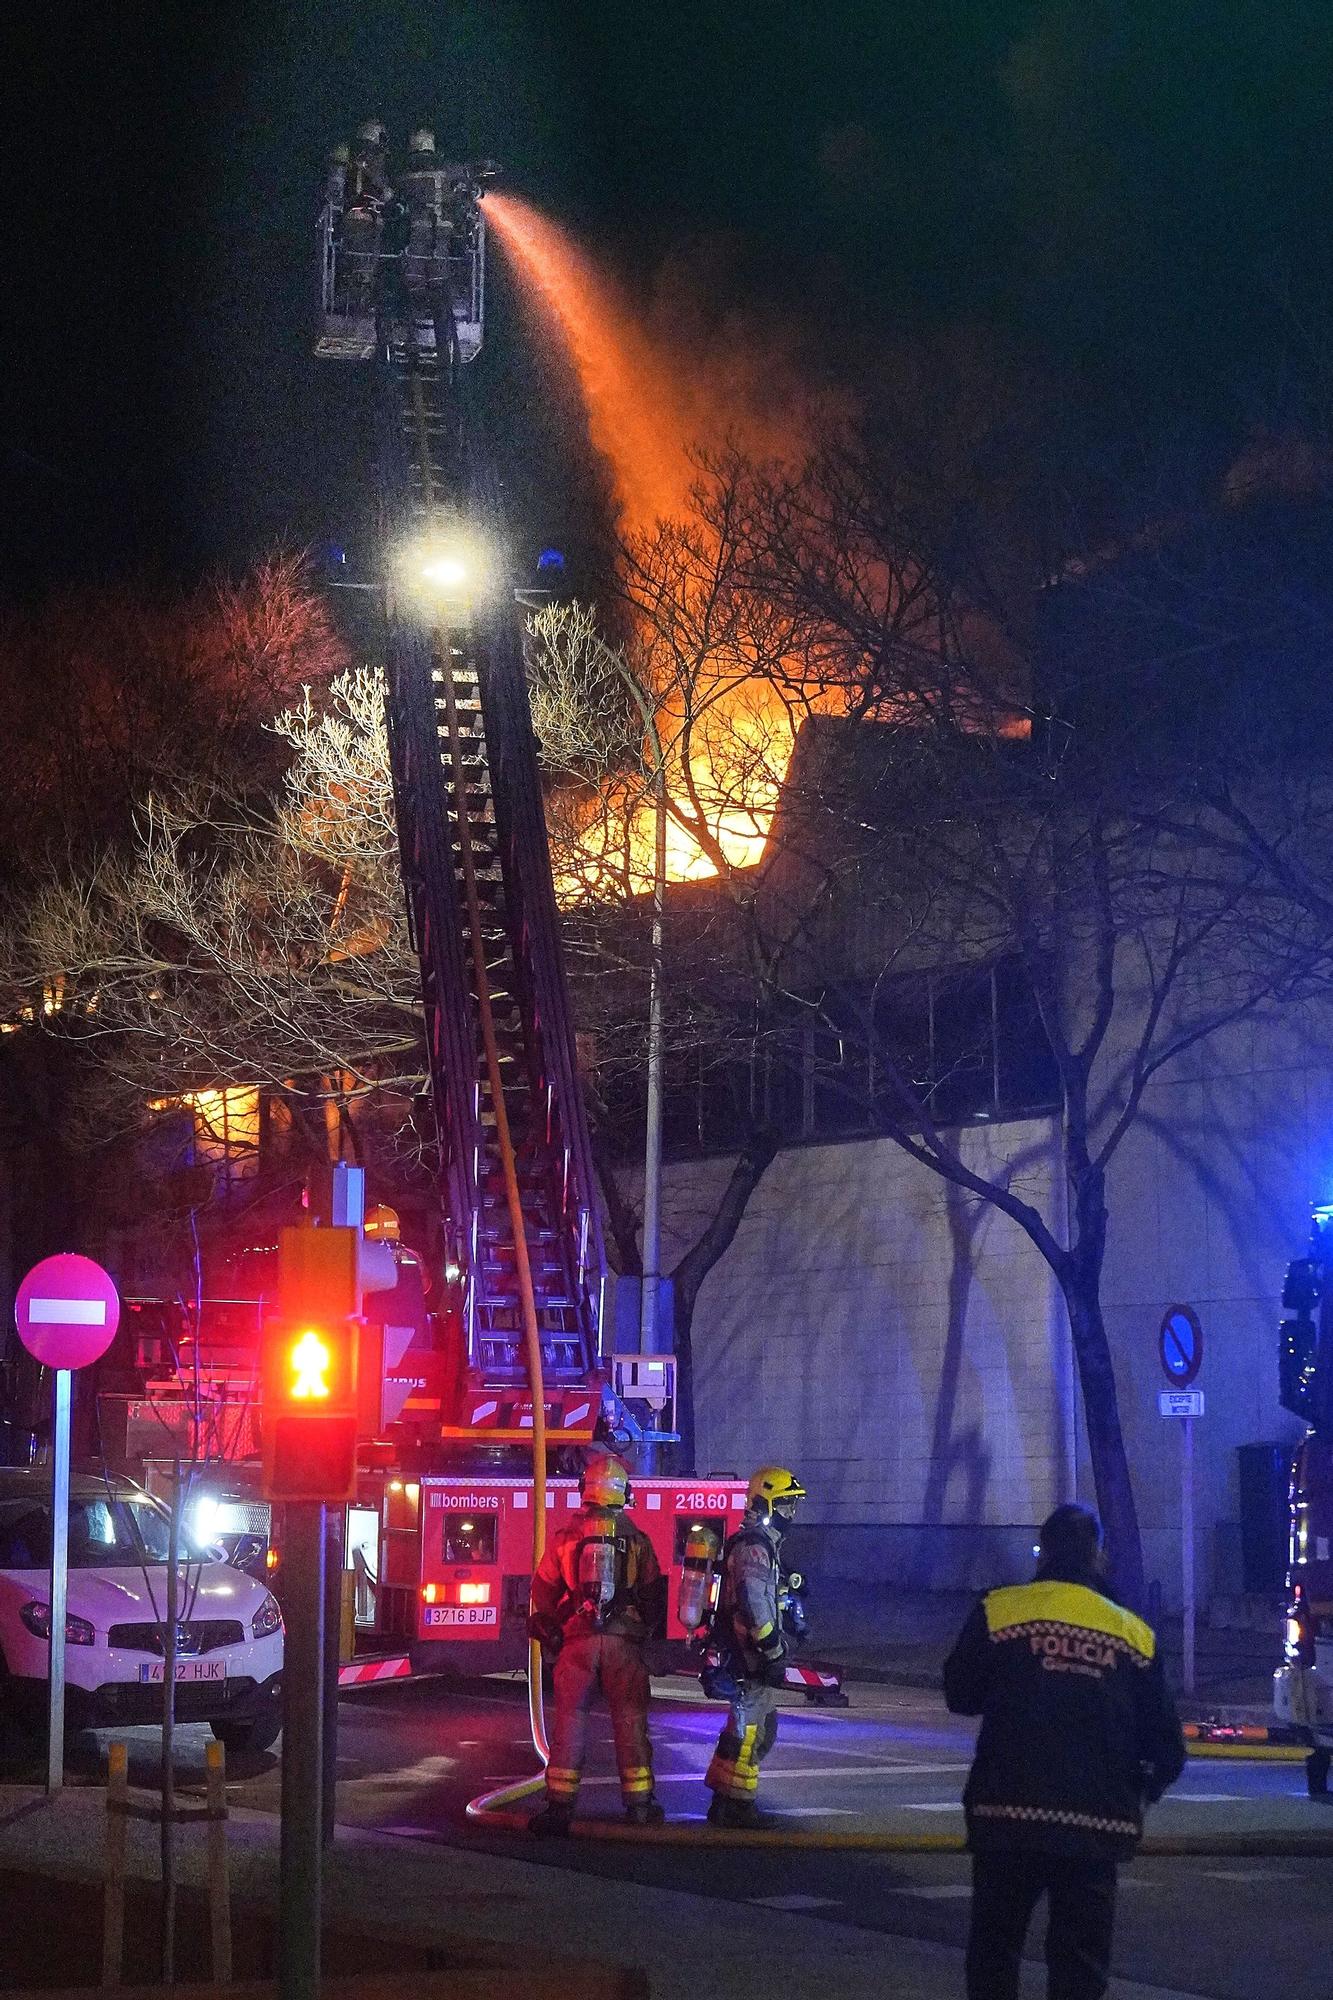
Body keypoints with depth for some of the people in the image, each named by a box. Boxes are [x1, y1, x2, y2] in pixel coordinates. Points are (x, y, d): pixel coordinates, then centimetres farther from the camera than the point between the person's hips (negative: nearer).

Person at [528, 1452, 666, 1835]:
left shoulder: (565, 1537, 1)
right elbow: (654, 1595, 9)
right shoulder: (637, 1540, 3)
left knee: (569, 1721, 2)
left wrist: (549, 1637, 18)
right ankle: (639, 1803, 12)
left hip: (578, 1641, -1)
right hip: (624, 1643, 1)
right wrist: (645, 1631, 24)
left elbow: (543, 1593, 6)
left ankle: (560, 1806, -2)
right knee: (630, 1721, 8)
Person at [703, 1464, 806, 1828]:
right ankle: (733, 1805, -5)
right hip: (753, 1654, -11)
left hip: (750, 1651, 11)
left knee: (762, 1728, 16)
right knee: (748, 1728, -8)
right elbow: (754, 1601, -27)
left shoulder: (762, 1543, 19)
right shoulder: (754, 1546, -16)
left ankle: (726, 1800, 22)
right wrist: (773, 1647, -24)